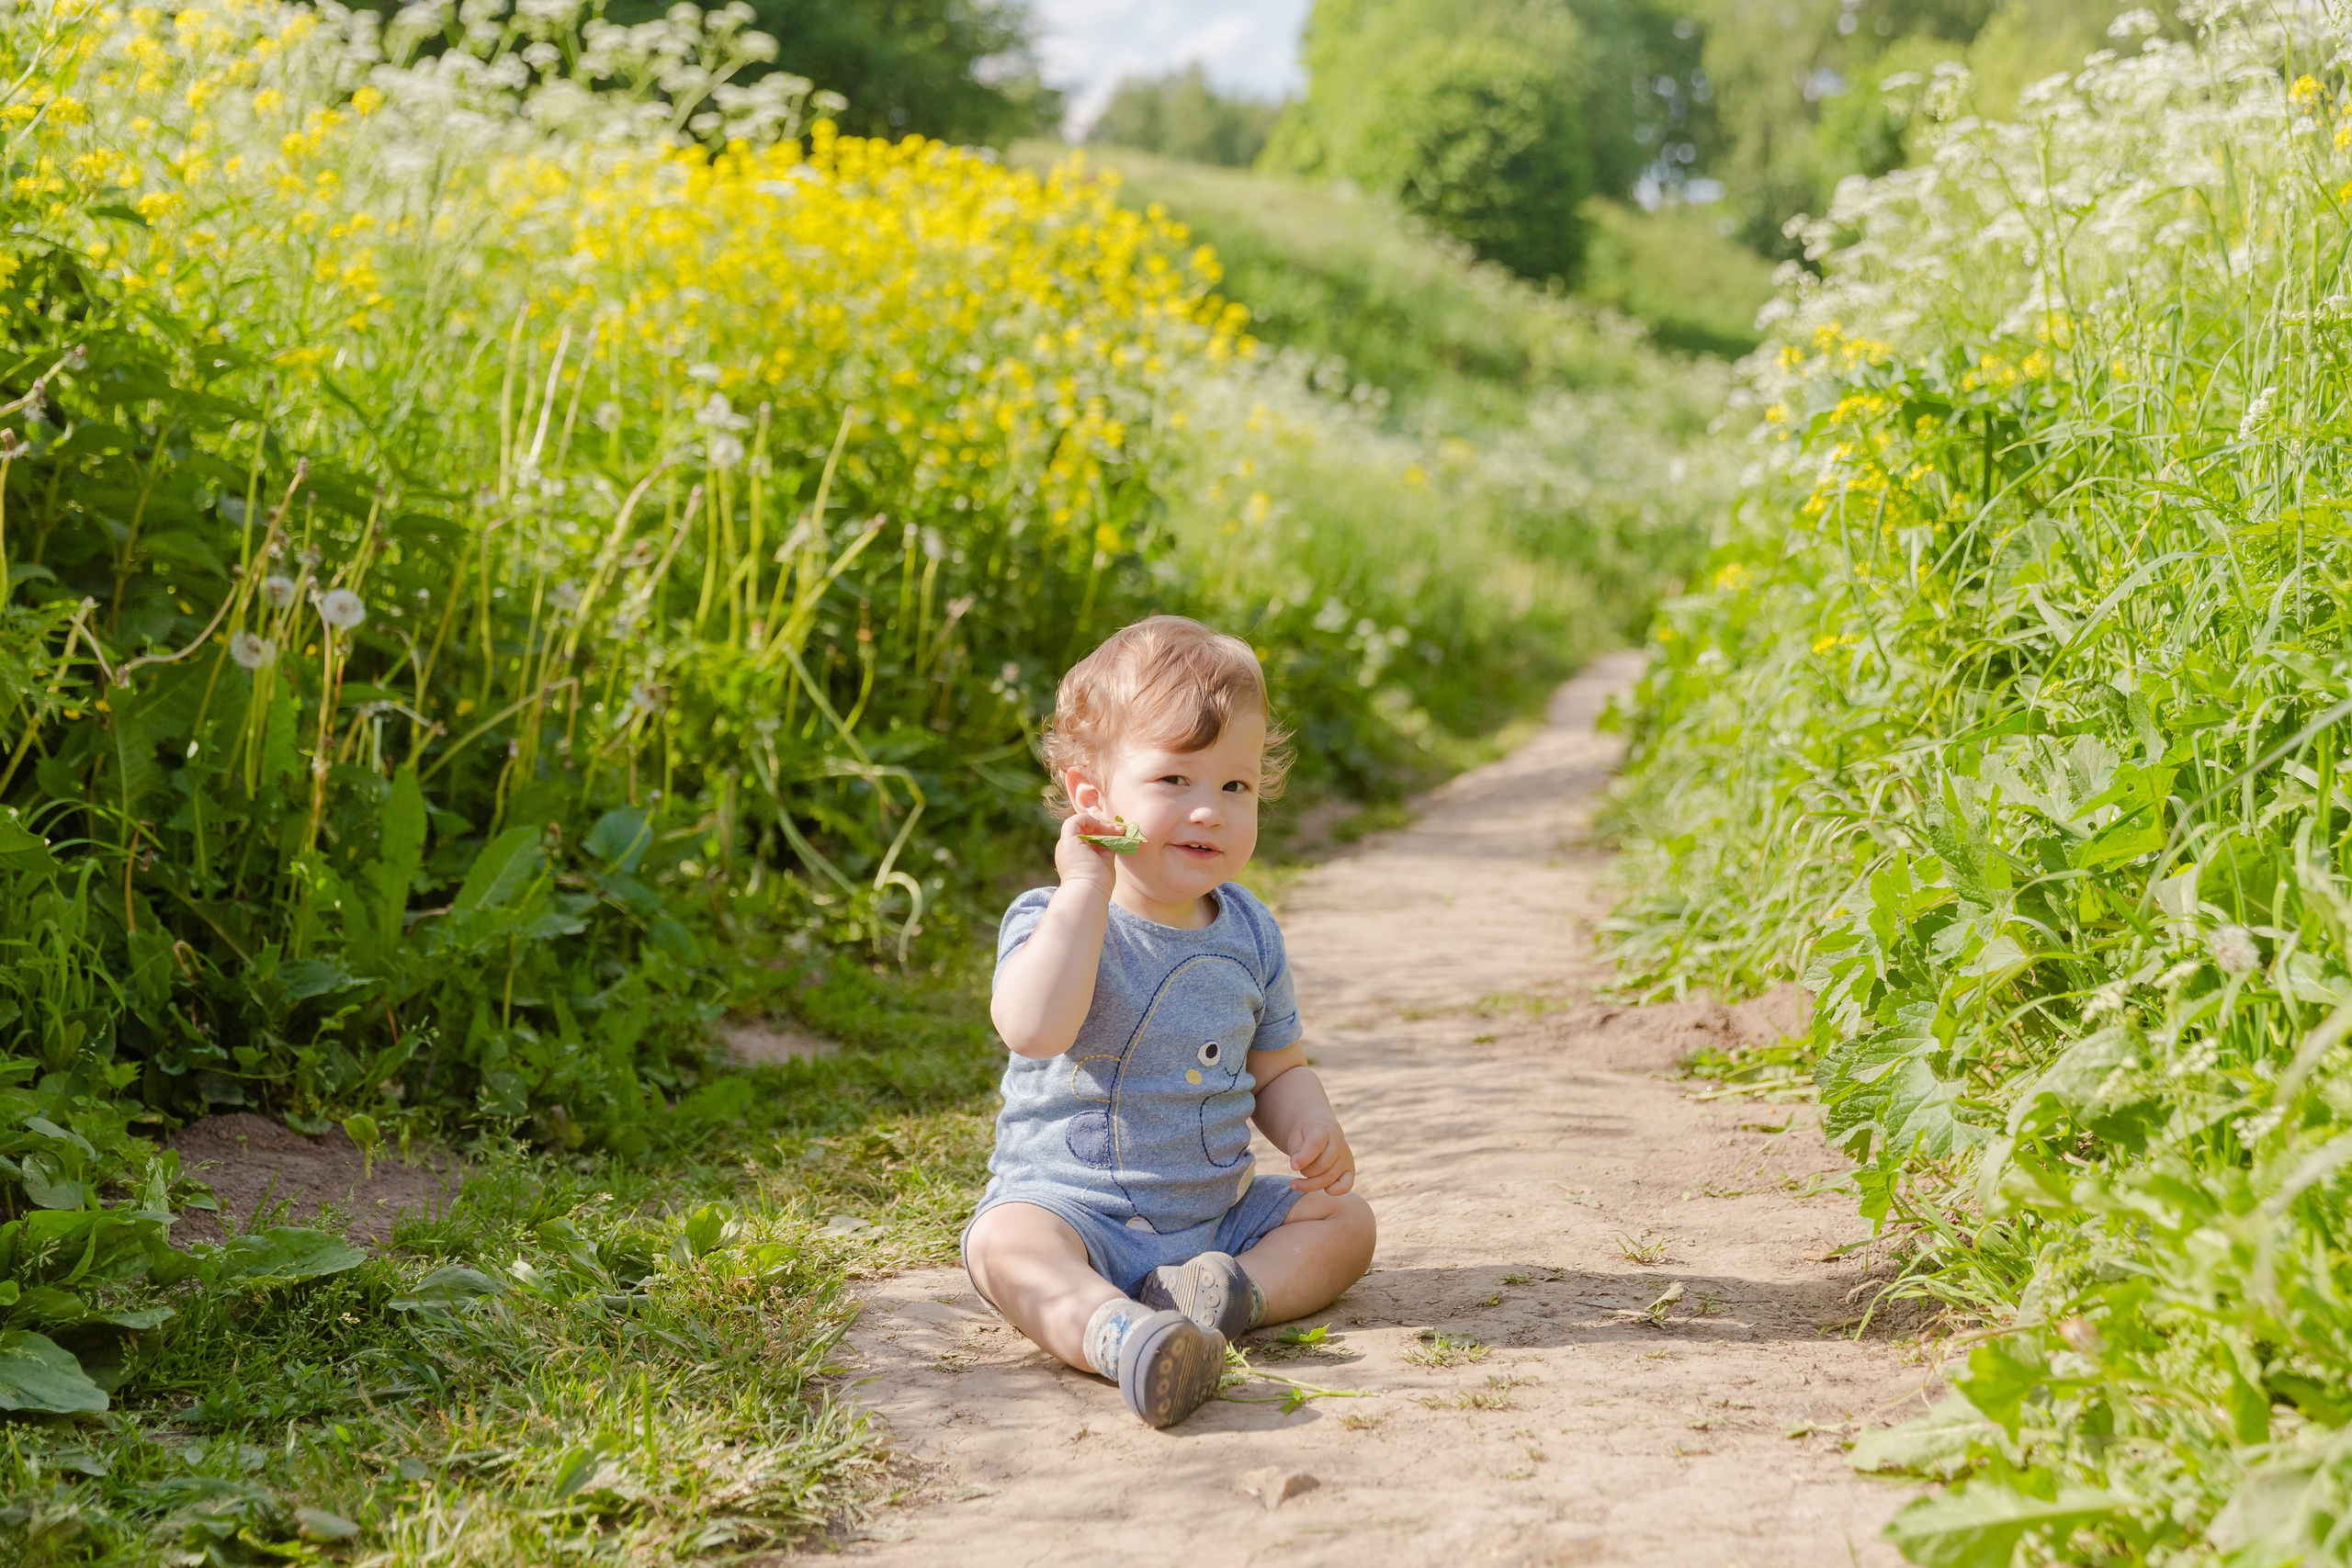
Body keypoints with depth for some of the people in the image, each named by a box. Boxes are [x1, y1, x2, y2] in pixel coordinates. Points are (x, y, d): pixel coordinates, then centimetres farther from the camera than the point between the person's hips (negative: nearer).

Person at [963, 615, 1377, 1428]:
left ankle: (1230, 1290, -30)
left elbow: (1279, 1066, 16)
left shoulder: (1249, 934, 5)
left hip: (1217, 1212, 5)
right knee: (1004, 1242, -33)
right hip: (1069, 1202, -5)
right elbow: (1034, 1029, -34)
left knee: (1343, 1217, -8)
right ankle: (1113, 1331, -59)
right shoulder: (1054, 917, -12)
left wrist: (1312, 1128, -7)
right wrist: (1085, 891, -31)